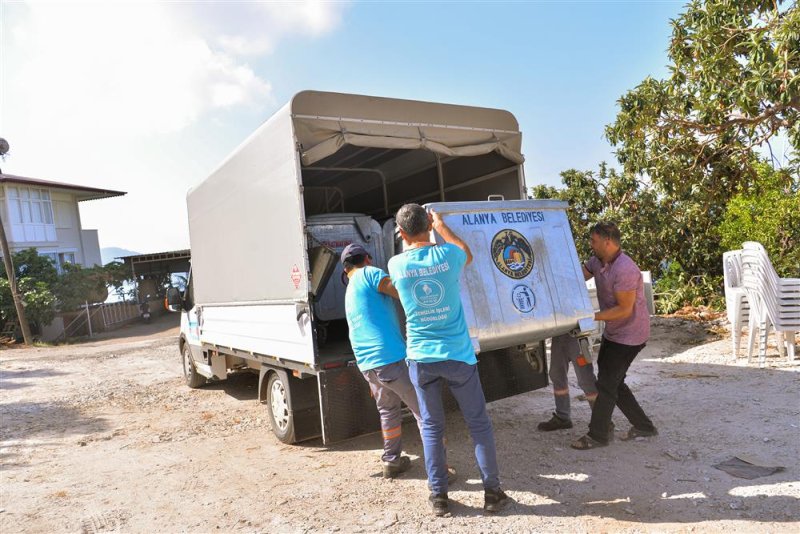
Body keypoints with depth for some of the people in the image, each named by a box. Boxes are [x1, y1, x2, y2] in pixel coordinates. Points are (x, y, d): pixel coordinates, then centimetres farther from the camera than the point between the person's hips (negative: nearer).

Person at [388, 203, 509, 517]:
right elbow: (468, 255, 18)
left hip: (421, 359, 1)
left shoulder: (396, 265, -5)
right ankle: (492, 492, 21)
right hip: (458, 355, -1)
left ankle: (438, 496, 20)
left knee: (431, 427, 14)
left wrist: (407, 239, 33)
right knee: (478, 424, 13)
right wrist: (441, 226, 28)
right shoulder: (447, 255, -8)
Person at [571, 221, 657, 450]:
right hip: (613, 333, 9)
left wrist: (591, 317, -25)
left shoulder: (625, 270, -28)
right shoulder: (597, 261, -1)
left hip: (629, 336, -9)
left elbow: (625, 310, -26)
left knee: (606, 384, -2)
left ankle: (597, 435, 12)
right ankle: (643, 426, 30)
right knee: (613, 382, 16)